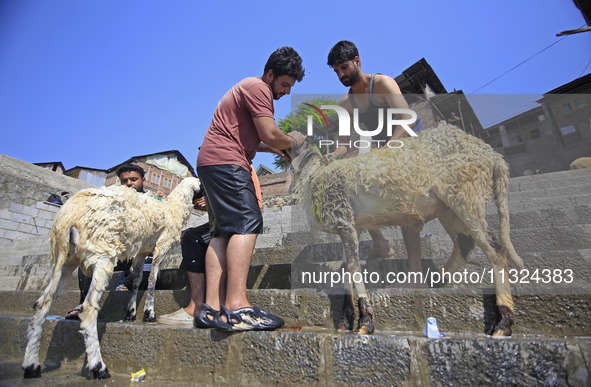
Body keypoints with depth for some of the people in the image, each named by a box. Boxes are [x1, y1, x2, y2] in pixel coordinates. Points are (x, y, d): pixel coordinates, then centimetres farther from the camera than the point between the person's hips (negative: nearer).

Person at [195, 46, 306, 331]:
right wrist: (293, 141, 5)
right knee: (247, 224, -19)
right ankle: (236, 306, -25)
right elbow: (270, 135, -15)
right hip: (226, 162, -10)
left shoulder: (248, 88, 31)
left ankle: (212, 307, -3)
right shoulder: (258, 88, -3)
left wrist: (275, 149, 20)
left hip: (211, 161, 10)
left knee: (223, 232, 0)